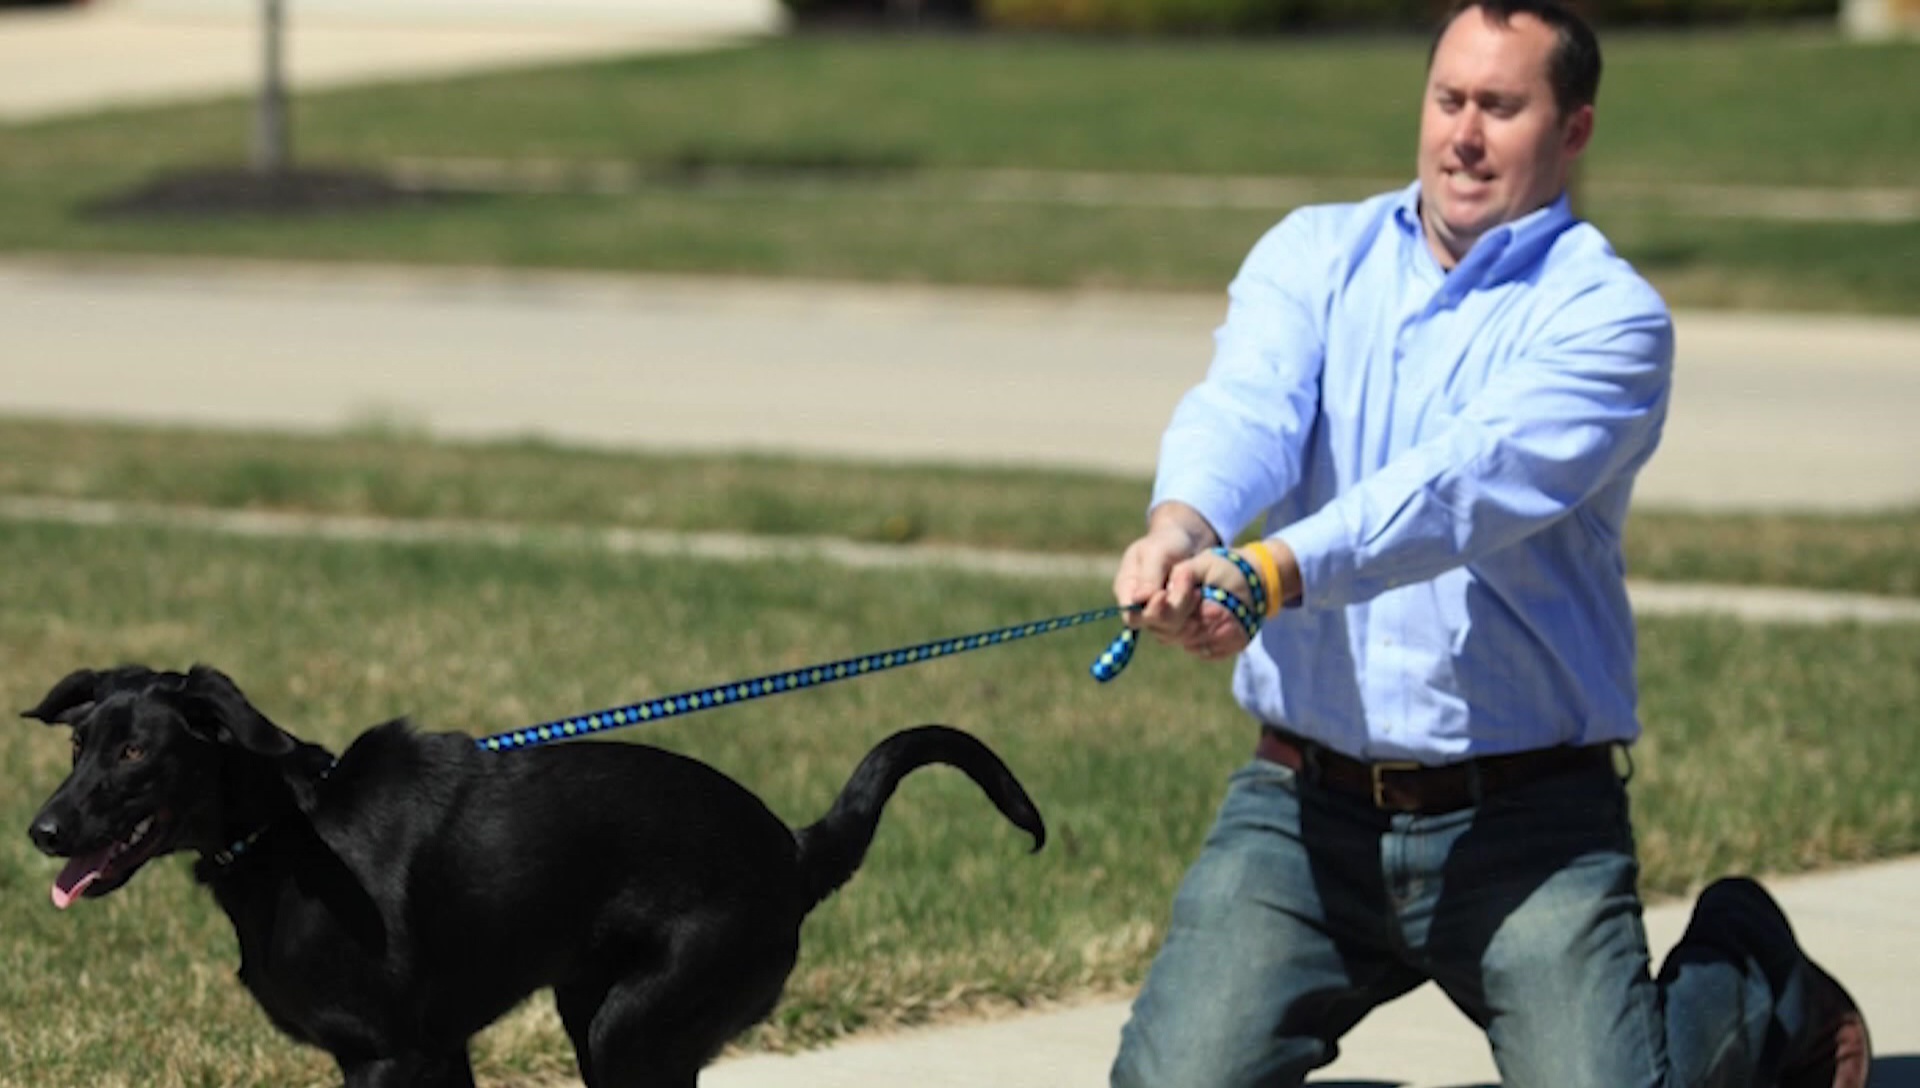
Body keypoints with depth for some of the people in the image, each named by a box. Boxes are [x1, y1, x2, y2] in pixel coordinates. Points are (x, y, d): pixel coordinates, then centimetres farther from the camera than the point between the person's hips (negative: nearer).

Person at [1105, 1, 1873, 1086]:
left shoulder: (1609, 317, -6)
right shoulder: (1313, 256, 8)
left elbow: (1470, 482, -23)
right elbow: (1245, 408, -12)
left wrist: (1271, 571, -39)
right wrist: (1181, 526, -36)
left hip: (1525, 828, -3)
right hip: (1304, 803, 3)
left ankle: (1757, 989, 23)